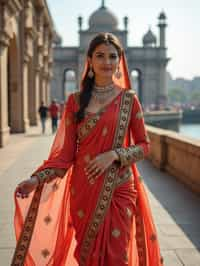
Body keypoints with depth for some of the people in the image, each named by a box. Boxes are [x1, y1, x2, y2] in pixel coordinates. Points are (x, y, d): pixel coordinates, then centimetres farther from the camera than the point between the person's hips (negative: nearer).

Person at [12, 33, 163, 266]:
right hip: (84, 189, 1)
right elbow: (66, 152, 0)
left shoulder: (128, 99, 1)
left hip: (119, 189, -1)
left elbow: (143, 145, 3)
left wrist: (115, 154, -15)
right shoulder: (76, 101, 2)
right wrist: (37, 179, -13)